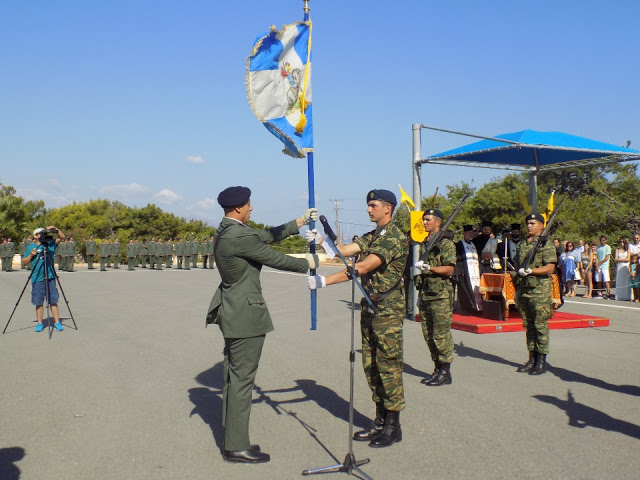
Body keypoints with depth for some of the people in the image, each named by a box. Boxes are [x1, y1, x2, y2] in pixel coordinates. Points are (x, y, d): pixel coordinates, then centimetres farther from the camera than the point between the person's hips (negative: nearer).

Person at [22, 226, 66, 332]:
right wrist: (31, 255, -7)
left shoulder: (50, 244, 8)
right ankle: (39, 323, 13)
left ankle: (57, 322, 4)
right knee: (39, 302, 4)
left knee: (53, 301, 0)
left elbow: (62, 237, 5)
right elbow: (24, 262, 9)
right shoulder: (30, 247, 7)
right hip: (37, 279, 0)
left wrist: (56, 229, -10)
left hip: (50, 278, 0)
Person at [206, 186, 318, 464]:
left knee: (234, 376, 17)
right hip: (246, 314, -11)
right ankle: (236, 447, 7)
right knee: (242, 378, -3)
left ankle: (232, 438, 28)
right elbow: (274, 259, -14)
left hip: (232, 312, 11)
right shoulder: (239, 236, -21)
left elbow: (267, 236, 16)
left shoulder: (230, 231, 9)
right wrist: (308, 263, 1)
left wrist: (301, 221, 18)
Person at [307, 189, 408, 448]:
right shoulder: (371, 237, 15)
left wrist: (325, 281, -26)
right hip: (369, 309, 9)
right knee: (371, 366, 12)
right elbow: (345, 250, 2)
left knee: (388, 367, -1)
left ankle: (393, 426, 10)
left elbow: (363, 267, -24)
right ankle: (380, 421, 24)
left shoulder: (395, 237, -16)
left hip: (387, 311, -9)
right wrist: (320, 240, -13)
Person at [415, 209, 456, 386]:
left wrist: (429, 268, -27)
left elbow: (449, 269, -15)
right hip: (426, 295, 8)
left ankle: (445, 373, 3)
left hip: (441, 296, -8)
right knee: (428, 335, 10)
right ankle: (437, 369, 20)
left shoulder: (446, 244, -7)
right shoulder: (424, 244, 17)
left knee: (441, 335, -5)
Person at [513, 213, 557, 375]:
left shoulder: (546, 244, -5)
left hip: (540, 291, -7)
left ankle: (542, 362, 4)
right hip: (523, 290, 7)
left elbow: (550, 268, -14)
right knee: (528, 326, 10)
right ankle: (532, 359, 17)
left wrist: (530, 270, -20)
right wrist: (517, 289, 18)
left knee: (540, 326, -3)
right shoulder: (522, 244, 16)